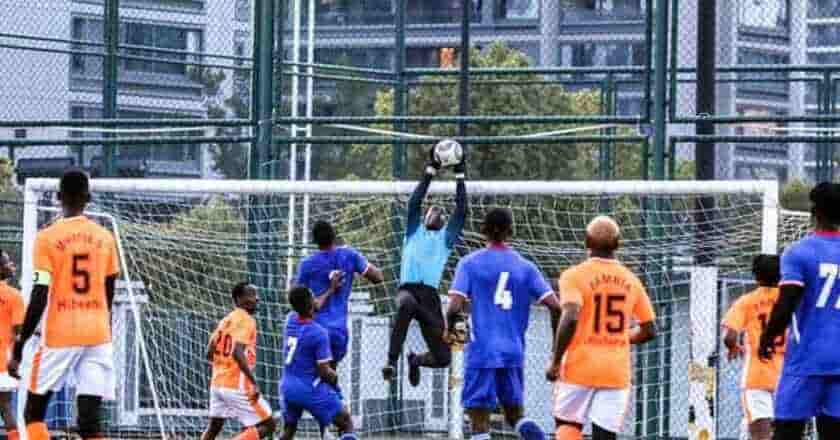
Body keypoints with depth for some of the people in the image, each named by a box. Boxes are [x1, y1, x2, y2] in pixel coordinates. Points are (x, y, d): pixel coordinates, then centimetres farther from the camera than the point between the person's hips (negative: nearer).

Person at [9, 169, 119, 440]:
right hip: (98, 335, 3)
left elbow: (39, 298, -11)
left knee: (34, 413, 11)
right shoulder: (105, 238, 7)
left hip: (59, 336, -3)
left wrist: (18, 348, -7)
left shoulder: (47, 238, -7)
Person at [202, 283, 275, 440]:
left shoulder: (225, 320, 13)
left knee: (214, 427, 23)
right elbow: (238, 352, -25)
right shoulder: (246, 320, -12)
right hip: (238, 386, -9)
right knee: (267, 425, -2)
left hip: (217, 383, 9)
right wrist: (254, 383, -26)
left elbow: (210, 354, 16)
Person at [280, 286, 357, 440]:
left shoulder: (290, 320, 0)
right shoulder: (319, 333, -19)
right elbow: (324, 371, -18)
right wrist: (334, 377, 5)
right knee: (346, 423, 5)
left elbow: (308, 311, 23)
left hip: (287, 387, 6)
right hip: (310, 389, -6)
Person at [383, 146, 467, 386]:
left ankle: (416, 360, 31)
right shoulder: (414, 231, 23)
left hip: (431, 295, 2)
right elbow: (414, 202, 12)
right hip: (408, 288, -2)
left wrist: (460, 177, 12)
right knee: (406, 304, -42)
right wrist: (430, 171, 9)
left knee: (442, 358, -4)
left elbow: (461, 210, 15)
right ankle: (392, 361, -38)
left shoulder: (445, 237, 24)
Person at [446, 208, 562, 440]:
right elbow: (554, 305, -3)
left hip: (482, 352, -3)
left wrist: (450, 329, 8)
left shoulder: (469, 263, -2)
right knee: (515, 413, 17)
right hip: (514, 353, 3)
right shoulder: (525, 267, 5)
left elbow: (455, 306, -12)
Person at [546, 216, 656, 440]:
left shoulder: (575, 275, -6)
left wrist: (556, 361, -12)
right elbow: (648, 331, 11)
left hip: (579, 367, -3)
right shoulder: (631, 280, 7)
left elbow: (570, 319, -20)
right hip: (617, 372, 3)